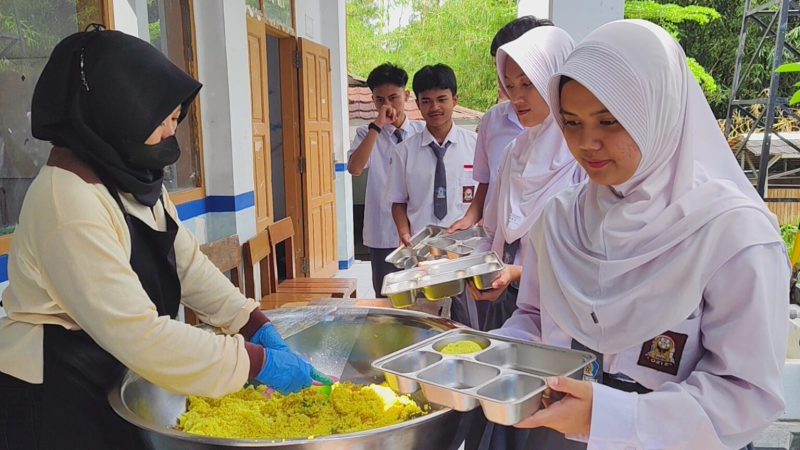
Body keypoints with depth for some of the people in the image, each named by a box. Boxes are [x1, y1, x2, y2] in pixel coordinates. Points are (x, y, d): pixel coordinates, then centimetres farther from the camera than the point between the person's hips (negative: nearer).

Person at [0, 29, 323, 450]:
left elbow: (189, 264, 0)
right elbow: (136, 333, -32)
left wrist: (257, 325, -11)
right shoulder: (66, 198, -26)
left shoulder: (132, 177, 3)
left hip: (109, 381, 8)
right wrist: (258, 362, -29)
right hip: (54, 396, -8)